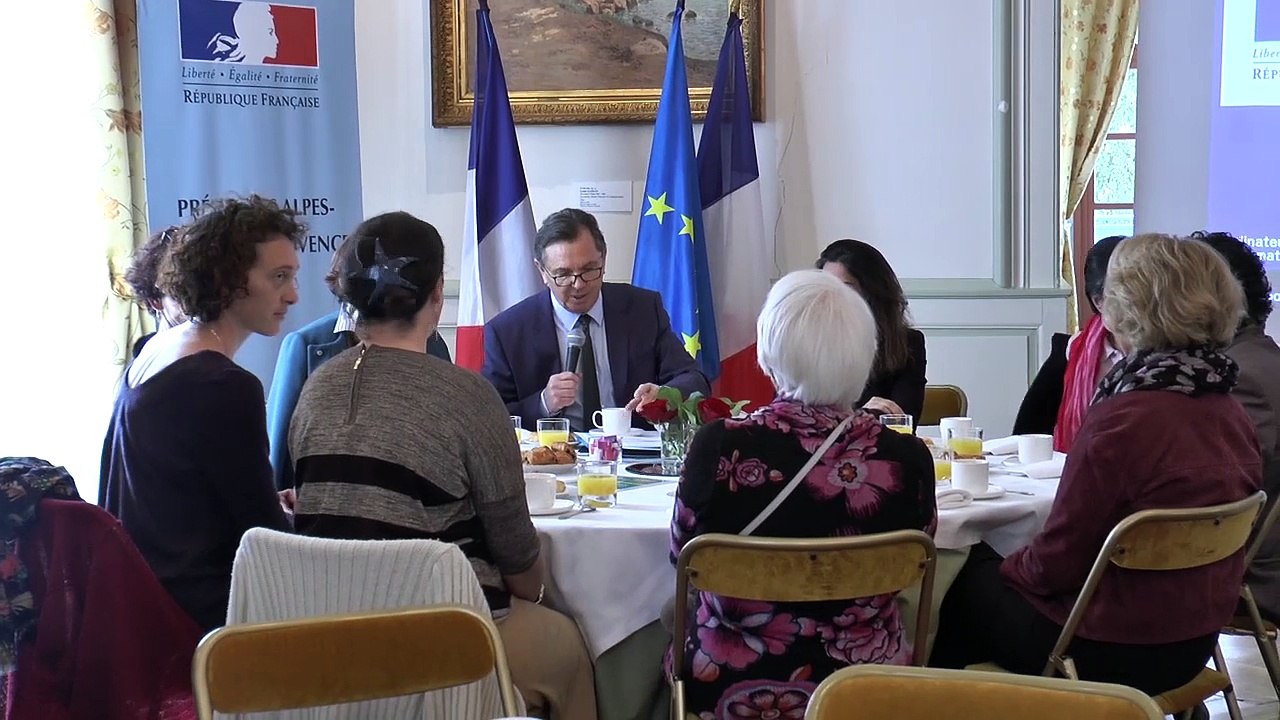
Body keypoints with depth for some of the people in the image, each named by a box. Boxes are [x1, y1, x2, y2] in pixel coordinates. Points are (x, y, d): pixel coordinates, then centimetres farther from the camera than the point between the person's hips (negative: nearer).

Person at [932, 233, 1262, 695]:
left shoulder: (1122, 420, -26)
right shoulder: (1231, 411, -1)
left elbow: (1057, 559, -20)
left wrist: (1011, 567, 3)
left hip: (1112, 653, -7)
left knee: (965, 579, 16)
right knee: (992, 565, 24)